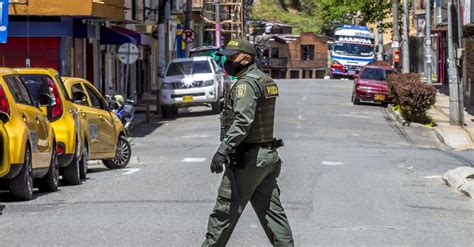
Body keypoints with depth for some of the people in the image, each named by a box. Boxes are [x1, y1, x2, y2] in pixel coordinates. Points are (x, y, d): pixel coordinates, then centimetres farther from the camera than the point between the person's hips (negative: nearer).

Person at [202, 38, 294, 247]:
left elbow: (243, 121, -27)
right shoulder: (267, 81, 15)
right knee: (271, 209, 8)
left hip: (246, 159, -9)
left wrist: (223, 150, -31)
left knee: (225, 209, 0)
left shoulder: (246, 84, -15)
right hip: (269, 155, 9)